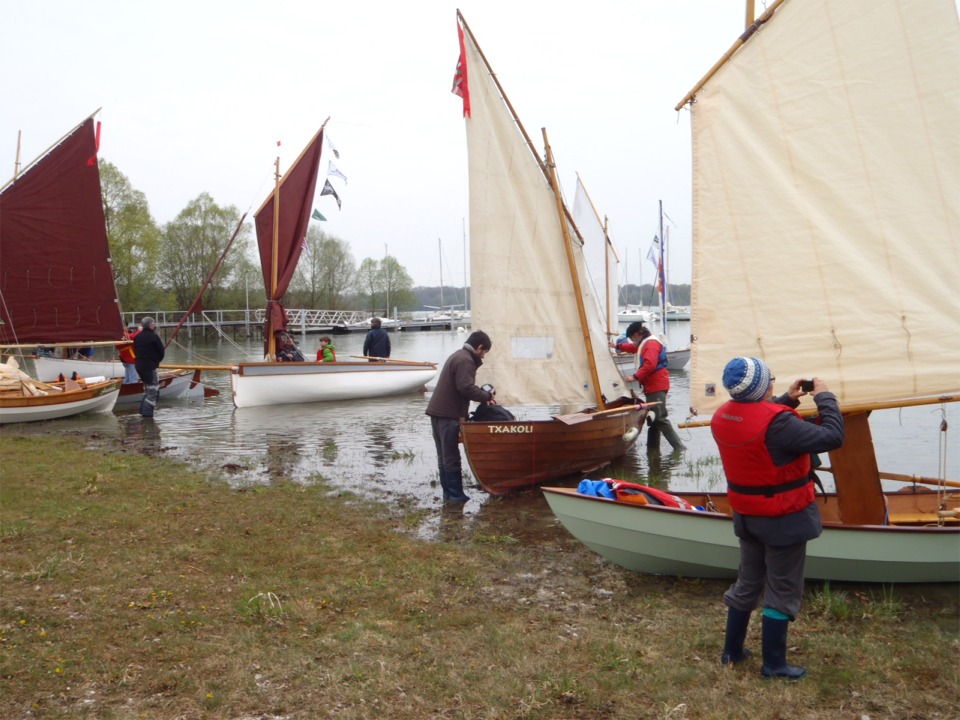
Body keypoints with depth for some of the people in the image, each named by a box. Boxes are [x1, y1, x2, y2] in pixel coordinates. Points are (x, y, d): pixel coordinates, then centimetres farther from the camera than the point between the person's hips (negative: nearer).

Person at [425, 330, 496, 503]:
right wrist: (487, 396, -10)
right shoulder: (465, 360, -14)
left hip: (438, 412, 10)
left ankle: (448, 492, 19)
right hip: (448, 415, -10)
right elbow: (466, 388, -23)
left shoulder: (458, 356, 20)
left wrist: (484, 395, 10)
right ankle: (455, 495, 4)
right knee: (451, 457, -3)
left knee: (444, 456, 13)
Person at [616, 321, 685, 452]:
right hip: (652, 387, 11)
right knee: (653, 419, 13)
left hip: (657, 387, -11)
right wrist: (618, 346, 46)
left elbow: (650, 364, -27)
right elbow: (634, 347, 45)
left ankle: (679, 448, -19)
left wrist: (635, 377, -27)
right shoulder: (644, 343, 22)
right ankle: (653, 450, 18)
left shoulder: (651, 343, -12)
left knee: (660, 419, -16)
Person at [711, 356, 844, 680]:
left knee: (747, 583, 22)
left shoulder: (721, 417, -5)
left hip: (746, 516, 7)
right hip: (784, 519, -7)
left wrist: (787, 399, 11)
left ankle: (731, 650, 33)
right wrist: (825, 397, -12)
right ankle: (773, 663, 21)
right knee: (782, 591, 9)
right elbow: (832, 437, -24)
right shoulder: (778, 422, -29)